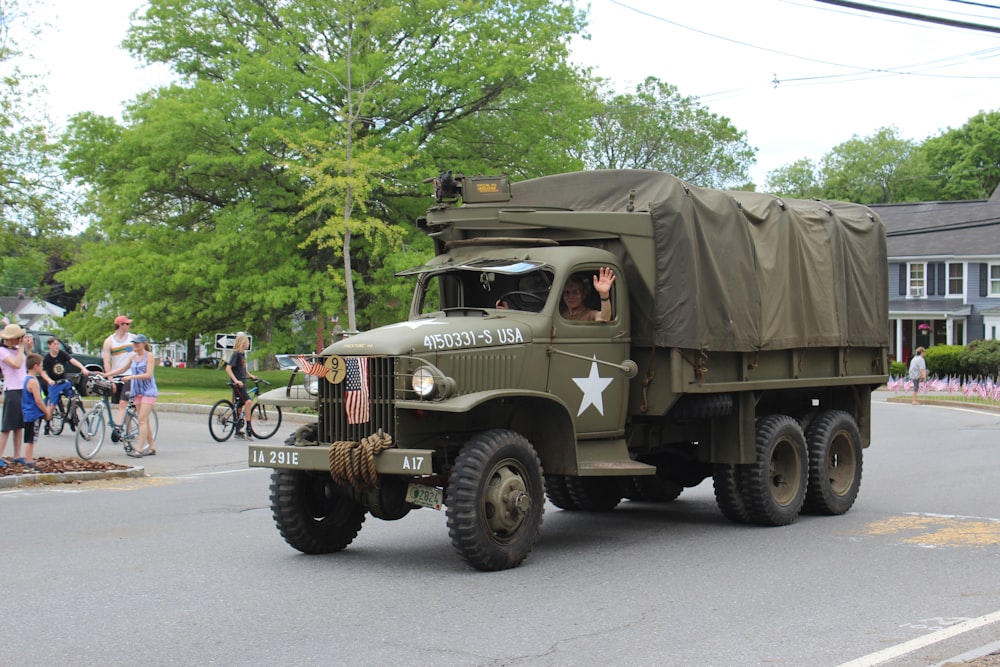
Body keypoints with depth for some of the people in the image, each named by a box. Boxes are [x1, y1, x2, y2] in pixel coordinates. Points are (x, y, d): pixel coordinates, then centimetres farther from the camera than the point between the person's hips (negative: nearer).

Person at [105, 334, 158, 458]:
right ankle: (152, 448, 14)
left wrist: (131, 377, -22)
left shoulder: (149, 356, -7)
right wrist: (106, 374, 2)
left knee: (142, 420, -12)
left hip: (148, 391, -6)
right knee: (144, 420, 8)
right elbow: (122, 368, 12)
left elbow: (148, 374, -15)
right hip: (137, 391, 6)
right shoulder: (132, 356, 11)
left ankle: (139, 449, -16)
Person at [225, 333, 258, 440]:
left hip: (242, 382, 10)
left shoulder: (242, 354, 14)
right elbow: (228, 368, -22)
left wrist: (250, 375, 23)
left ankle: (238, 432, 15)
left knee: (240, 405, 10)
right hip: (237, 383, -10)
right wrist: (236, 380, -29)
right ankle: (248, 428, -20)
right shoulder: (236, 354, -14)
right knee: (247, 401, -21)